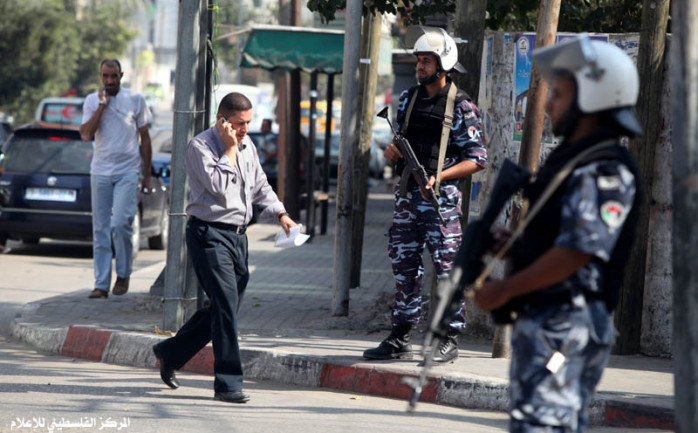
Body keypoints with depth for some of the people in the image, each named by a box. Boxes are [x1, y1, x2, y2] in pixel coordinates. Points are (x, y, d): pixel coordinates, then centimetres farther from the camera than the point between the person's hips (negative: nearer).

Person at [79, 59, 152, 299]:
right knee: (101, 230, 2)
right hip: (100, 172, 2)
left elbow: (145, 139, 8)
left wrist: (147, 176, 7)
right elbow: (85, 135, -7)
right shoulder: (92, 101, 6)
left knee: (120, 223, -16)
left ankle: (124, 274, 2)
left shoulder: (135, 100, 3)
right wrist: (102, 105, -12)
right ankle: (101, 284, 4)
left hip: (128, 172, -2)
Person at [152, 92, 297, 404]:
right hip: (209, 234, -8)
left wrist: (280, 213, 10)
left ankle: (169, 353, 30)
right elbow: (219, 186, -21)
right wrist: (229, 149, -15)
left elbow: (259, 185, 24)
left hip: (238, 235, 8)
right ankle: (228, 384, -14)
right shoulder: (200, 146, -10)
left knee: (224, 308, 11)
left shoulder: (247, 145, 13)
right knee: (225, 304, -15)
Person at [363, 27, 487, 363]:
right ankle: (400, 339, 16)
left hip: (440, 197, -6)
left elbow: (477, 159, -8)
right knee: (404, 267, 9)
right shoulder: (408, 99, 13)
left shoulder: (461, 106, -6)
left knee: (447, 268, -5)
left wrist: (439, 176, -18)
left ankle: (449, 341, 0)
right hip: (407, 195, 6)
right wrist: (392, 152, 0)